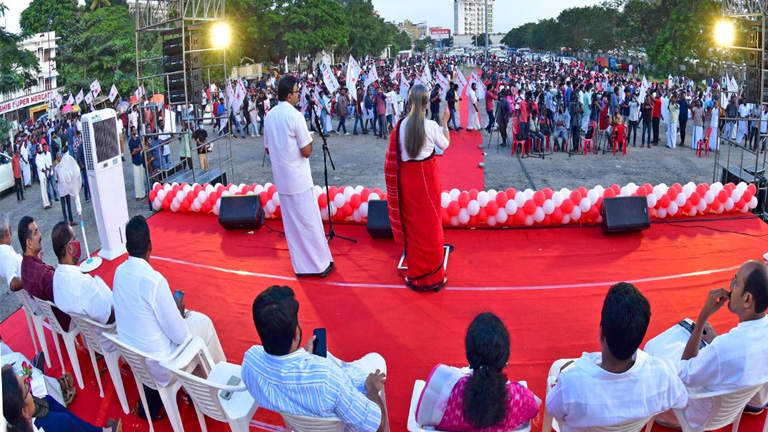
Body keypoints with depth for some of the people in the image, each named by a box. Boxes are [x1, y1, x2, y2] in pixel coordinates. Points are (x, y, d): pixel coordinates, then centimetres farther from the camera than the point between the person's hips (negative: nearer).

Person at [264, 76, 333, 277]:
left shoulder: (269, 116, 5)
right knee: (309, 221, 3)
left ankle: (301, 265, 20)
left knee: (291, 222, 12)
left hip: (281, 178, 7)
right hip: (298, 178, -7)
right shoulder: (295, 116, -16)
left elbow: (267, 148, 15)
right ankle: (320, 264, 12)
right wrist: (309, 140, 4)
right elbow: (306, 152, -15)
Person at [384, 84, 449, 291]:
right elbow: (445, 145, 5)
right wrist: (445, 122, 13)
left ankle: (416, 275, 23)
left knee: (412, 224, 14)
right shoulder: (431, 126, -13)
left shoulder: (401, 125, -7)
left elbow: (394, 156, -2)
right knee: (430, 224, 9)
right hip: (427, 177, -2)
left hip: (406, 178, 2)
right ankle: (433, 276, 17)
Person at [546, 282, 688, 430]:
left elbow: (553, 410, -19)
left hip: (581, 428, -2)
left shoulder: (571, 381, -44)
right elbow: (681, 401, -12)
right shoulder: (662, 373, -37)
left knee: (558, 366, 22)